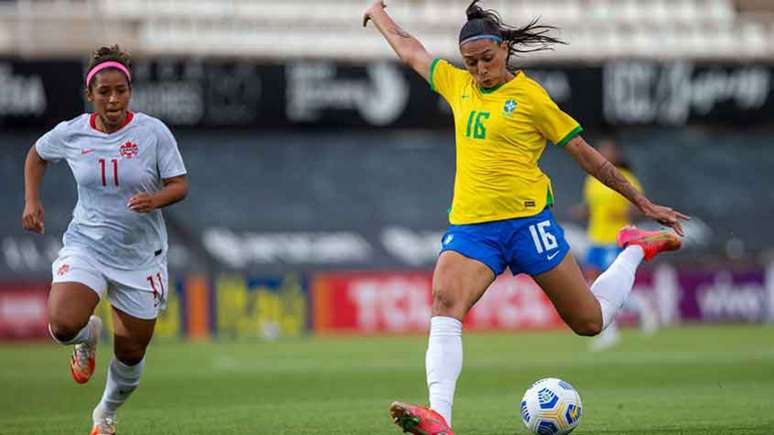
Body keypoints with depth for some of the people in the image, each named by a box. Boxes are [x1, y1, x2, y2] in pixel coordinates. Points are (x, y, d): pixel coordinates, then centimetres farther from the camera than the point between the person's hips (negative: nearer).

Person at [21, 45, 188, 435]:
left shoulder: (153, 132, -10)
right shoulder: (71, 134, -4)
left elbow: (180, 185, -8)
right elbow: (36, 155, 17)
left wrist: (155, 199, -29)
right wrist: (32, 201, 4)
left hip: (141, 254, 0)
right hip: (85, 246, 0)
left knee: (131, 353, 8)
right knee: (63, 325, -27)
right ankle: (88, 337, 12)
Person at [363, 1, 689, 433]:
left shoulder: (530, 97, -2)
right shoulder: (457, 84, 11)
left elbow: (586, 154, 4)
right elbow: (409, 49, 29)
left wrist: (644, 203, 8)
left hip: (527, 220, -3)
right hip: (469, 226, 4)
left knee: (590, 323, 5)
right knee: (444, 304, -26)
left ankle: (637, 249, 33)